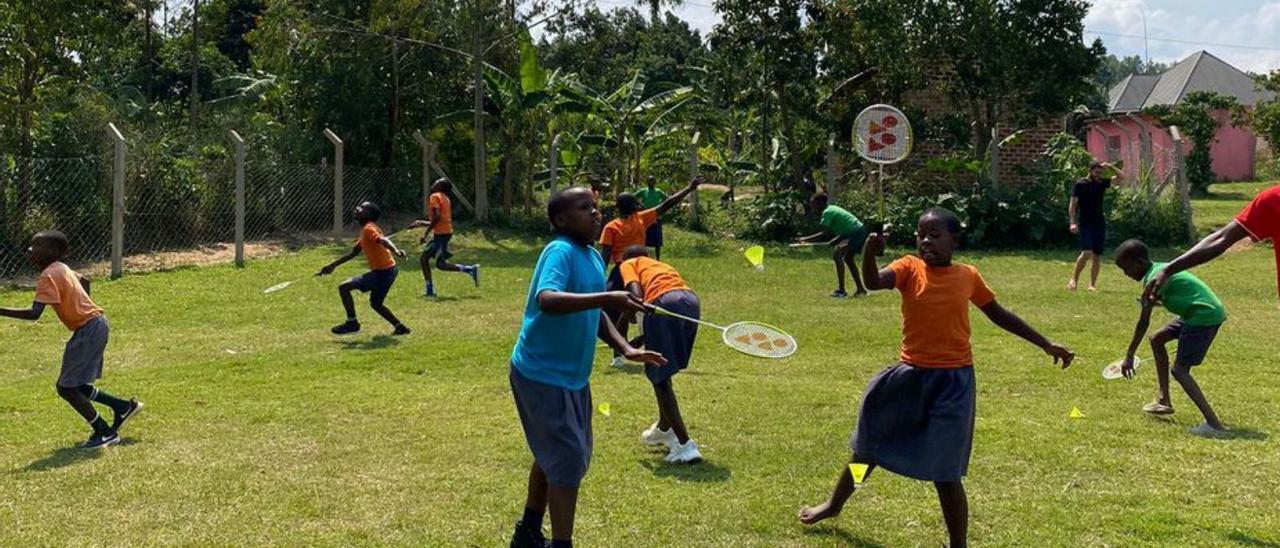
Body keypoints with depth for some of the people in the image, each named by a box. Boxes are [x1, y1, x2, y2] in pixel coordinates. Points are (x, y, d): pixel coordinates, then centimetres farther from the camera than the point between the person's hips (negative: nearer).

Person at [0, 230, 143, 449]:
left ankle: (104, 432, 6)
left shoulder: (48, 276, -17)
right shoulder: (61, 268, 11)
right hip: (95, 325, 9)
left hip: (88, 329, -9)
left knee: (67, 388, -3)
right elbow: (84, 280, 32)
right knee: (75, 385, 17)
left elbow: (34, 314, -27)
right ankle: (124, 406, 24)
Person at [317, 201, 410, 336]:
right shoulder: (365, 230, 17)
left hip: (382, 273, -10)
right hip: (387, 271, 10)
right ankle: (400, 327, 27)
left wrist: (396, 251, -51)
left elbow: (383, 240, -32)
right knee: (376, 304, 26)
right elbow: (353, 253, 26)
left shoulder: (369, 229, -12)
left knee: (344, 288, -9)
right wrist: (332, 266, 27)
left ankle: (352, 323, -3)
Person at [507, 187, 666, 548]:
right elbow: (547, 299, -39)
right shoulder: (560, 252, -20)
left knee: (553, 456, 20)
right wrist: (608, 298, -47)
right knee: (569, 460, -9)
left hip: (573, 376, 9)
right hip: (542, 374, -9)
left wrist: (625, 348, 8)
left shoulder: (594, 257, 7)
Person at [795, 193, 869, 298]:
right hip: (860, 231, 10)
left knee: (837, 255, -18)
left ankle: (841, 290, -21)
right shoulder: (832, 209, 16)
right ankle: (860, 289, 30)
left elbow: (825, 233, -21)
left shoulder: (827, 212, -12)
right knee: (848, 258, 23)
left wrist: (806, 239, -18)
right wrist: (834, 242, 13)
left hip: (856, 233, -10)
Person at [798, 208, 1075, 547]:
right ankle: (834, 505, 42)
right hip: (911, 376, 2)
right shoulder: (909, 269, -6)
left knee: (944, 473, -4)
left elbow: (999, 315, 12)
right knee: (869, 444, 19)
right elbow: (873, 282, -26)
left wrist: (1046, 345, 14)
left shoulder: (968, 276, -2)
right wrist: (869, 252, -47)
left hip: (953, 382, -2)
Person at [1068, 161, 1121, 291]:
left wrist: (1110, 167, -3)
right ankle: (1074, 279, -4)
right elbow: (1072, 205, -6)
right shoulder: (1080, 184, -3)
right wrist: (1073, 222, -16)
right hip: (1085, 225, -5)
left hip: (1100, 224, 5)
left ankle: (1092, 284, 7)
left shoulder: (1102, 183, 11)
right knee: (1086, 252, -19)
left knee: (1097, 256, 2)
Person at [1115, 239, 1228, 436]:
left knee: (1179, 369, -11)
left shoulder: (1154, 278, -15)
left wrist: (1130, 355, -15)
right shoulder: (1160, 269, 12)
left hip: (1205, 315, -10)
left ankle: (1214, 424, -20)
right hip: (1198, 312, 10)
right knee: (1157, 339, 20)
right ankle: (1164, 401, 25)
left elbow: (1144, 321, -18)